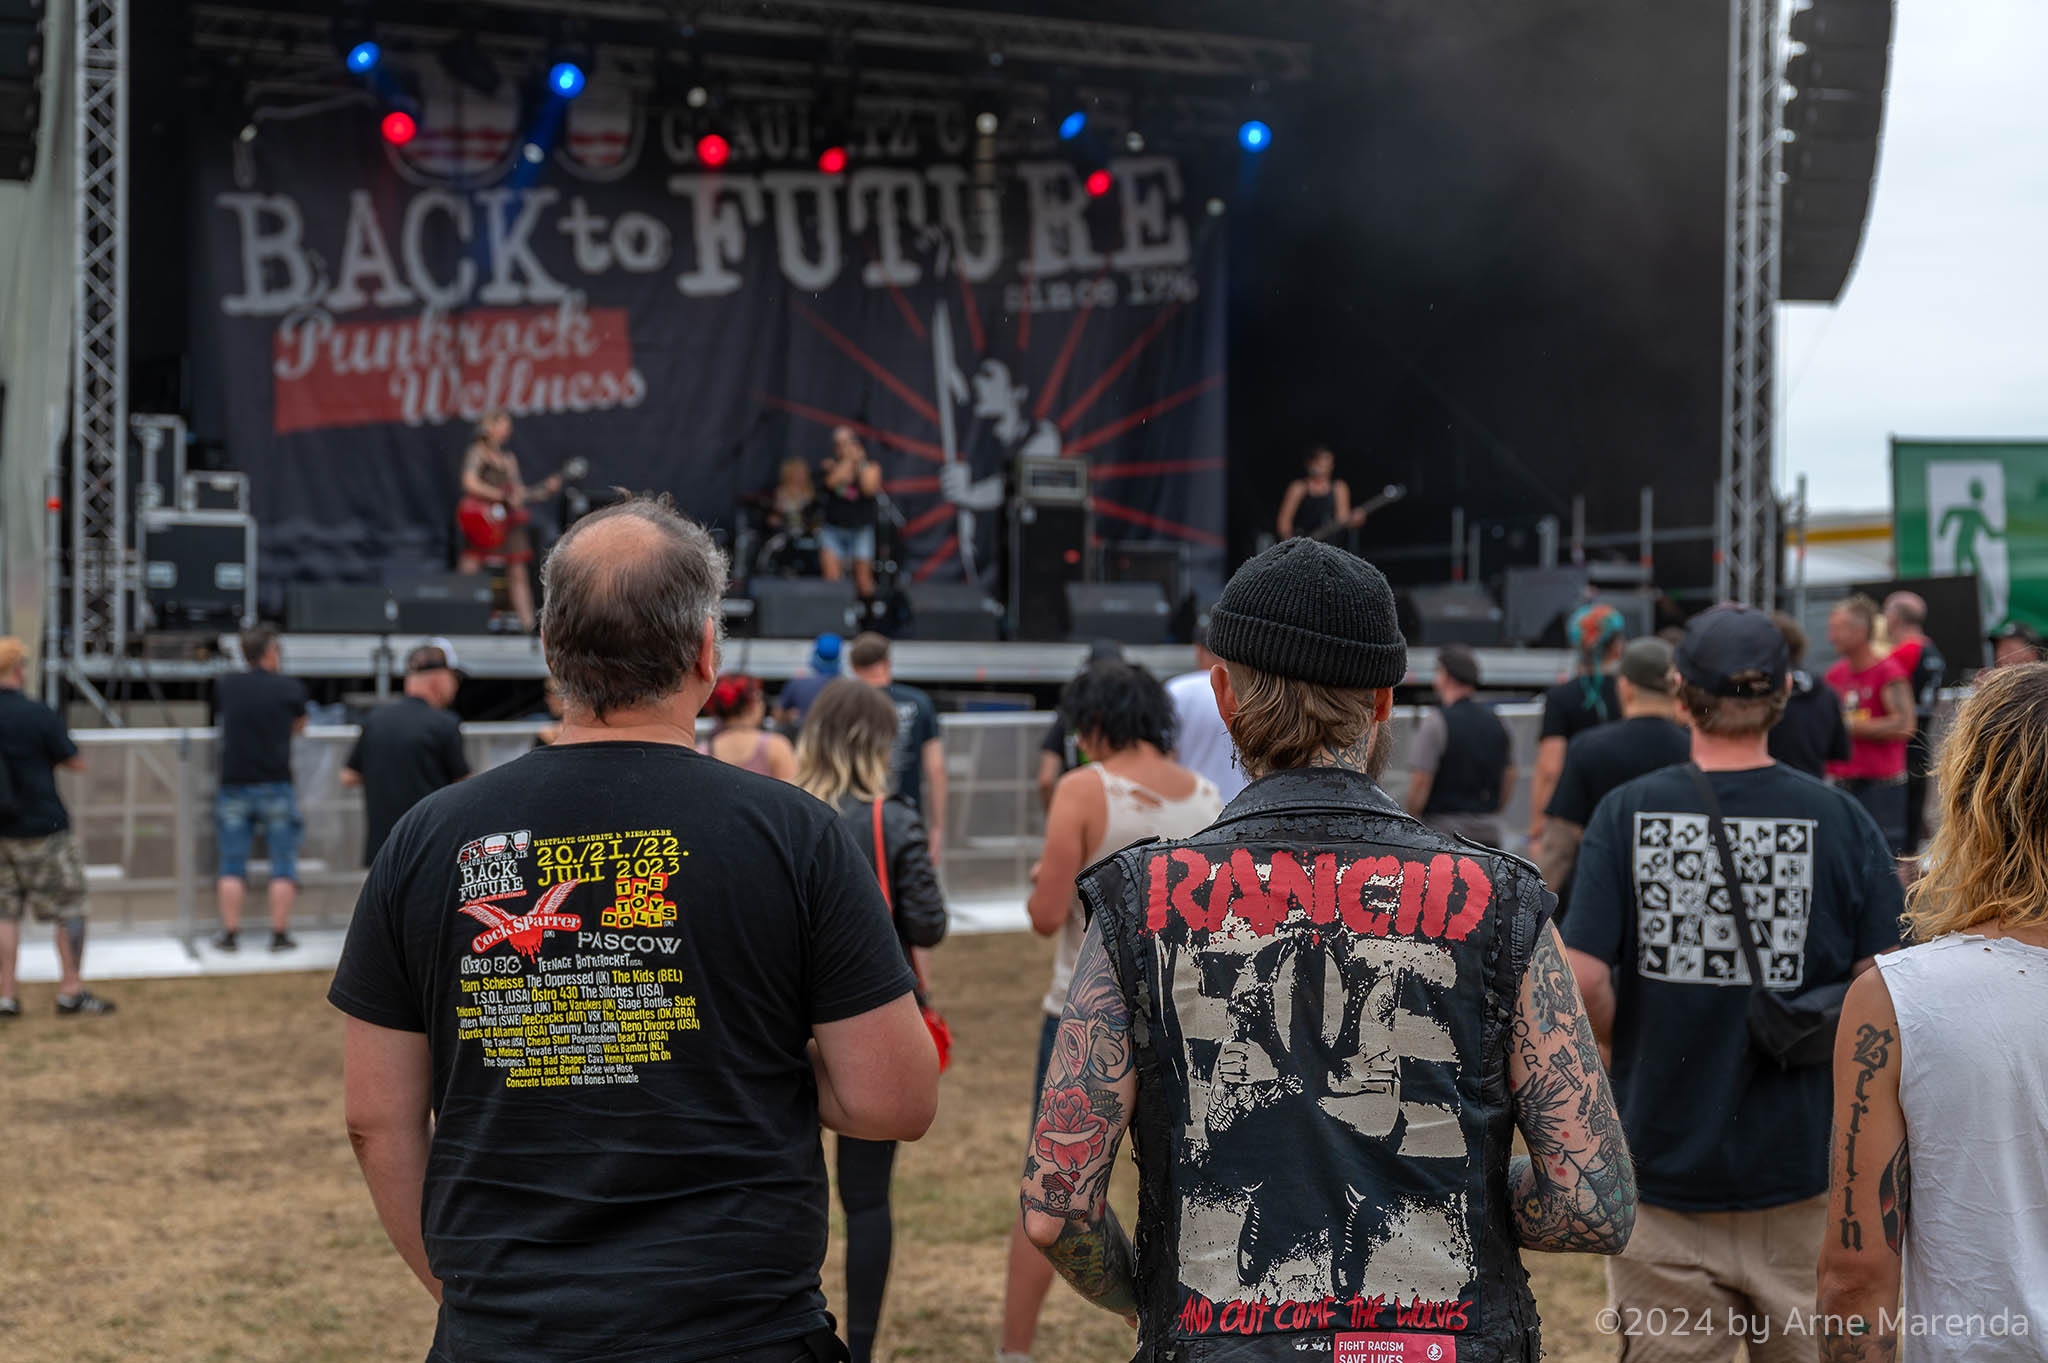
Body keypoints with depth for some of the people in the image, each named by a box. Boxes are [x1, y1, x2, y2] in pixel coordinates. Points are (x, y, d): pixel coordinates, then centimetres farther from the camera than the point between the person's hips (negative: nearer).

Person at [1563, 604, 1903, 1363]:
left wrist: (1636, 1048, 6)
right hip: (1797, 1154, 0)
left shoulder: (1626, 814, -7)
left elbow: (1582, 980, -12)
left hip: (1661, 1152, 0)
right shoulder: (1841, 821, -6)